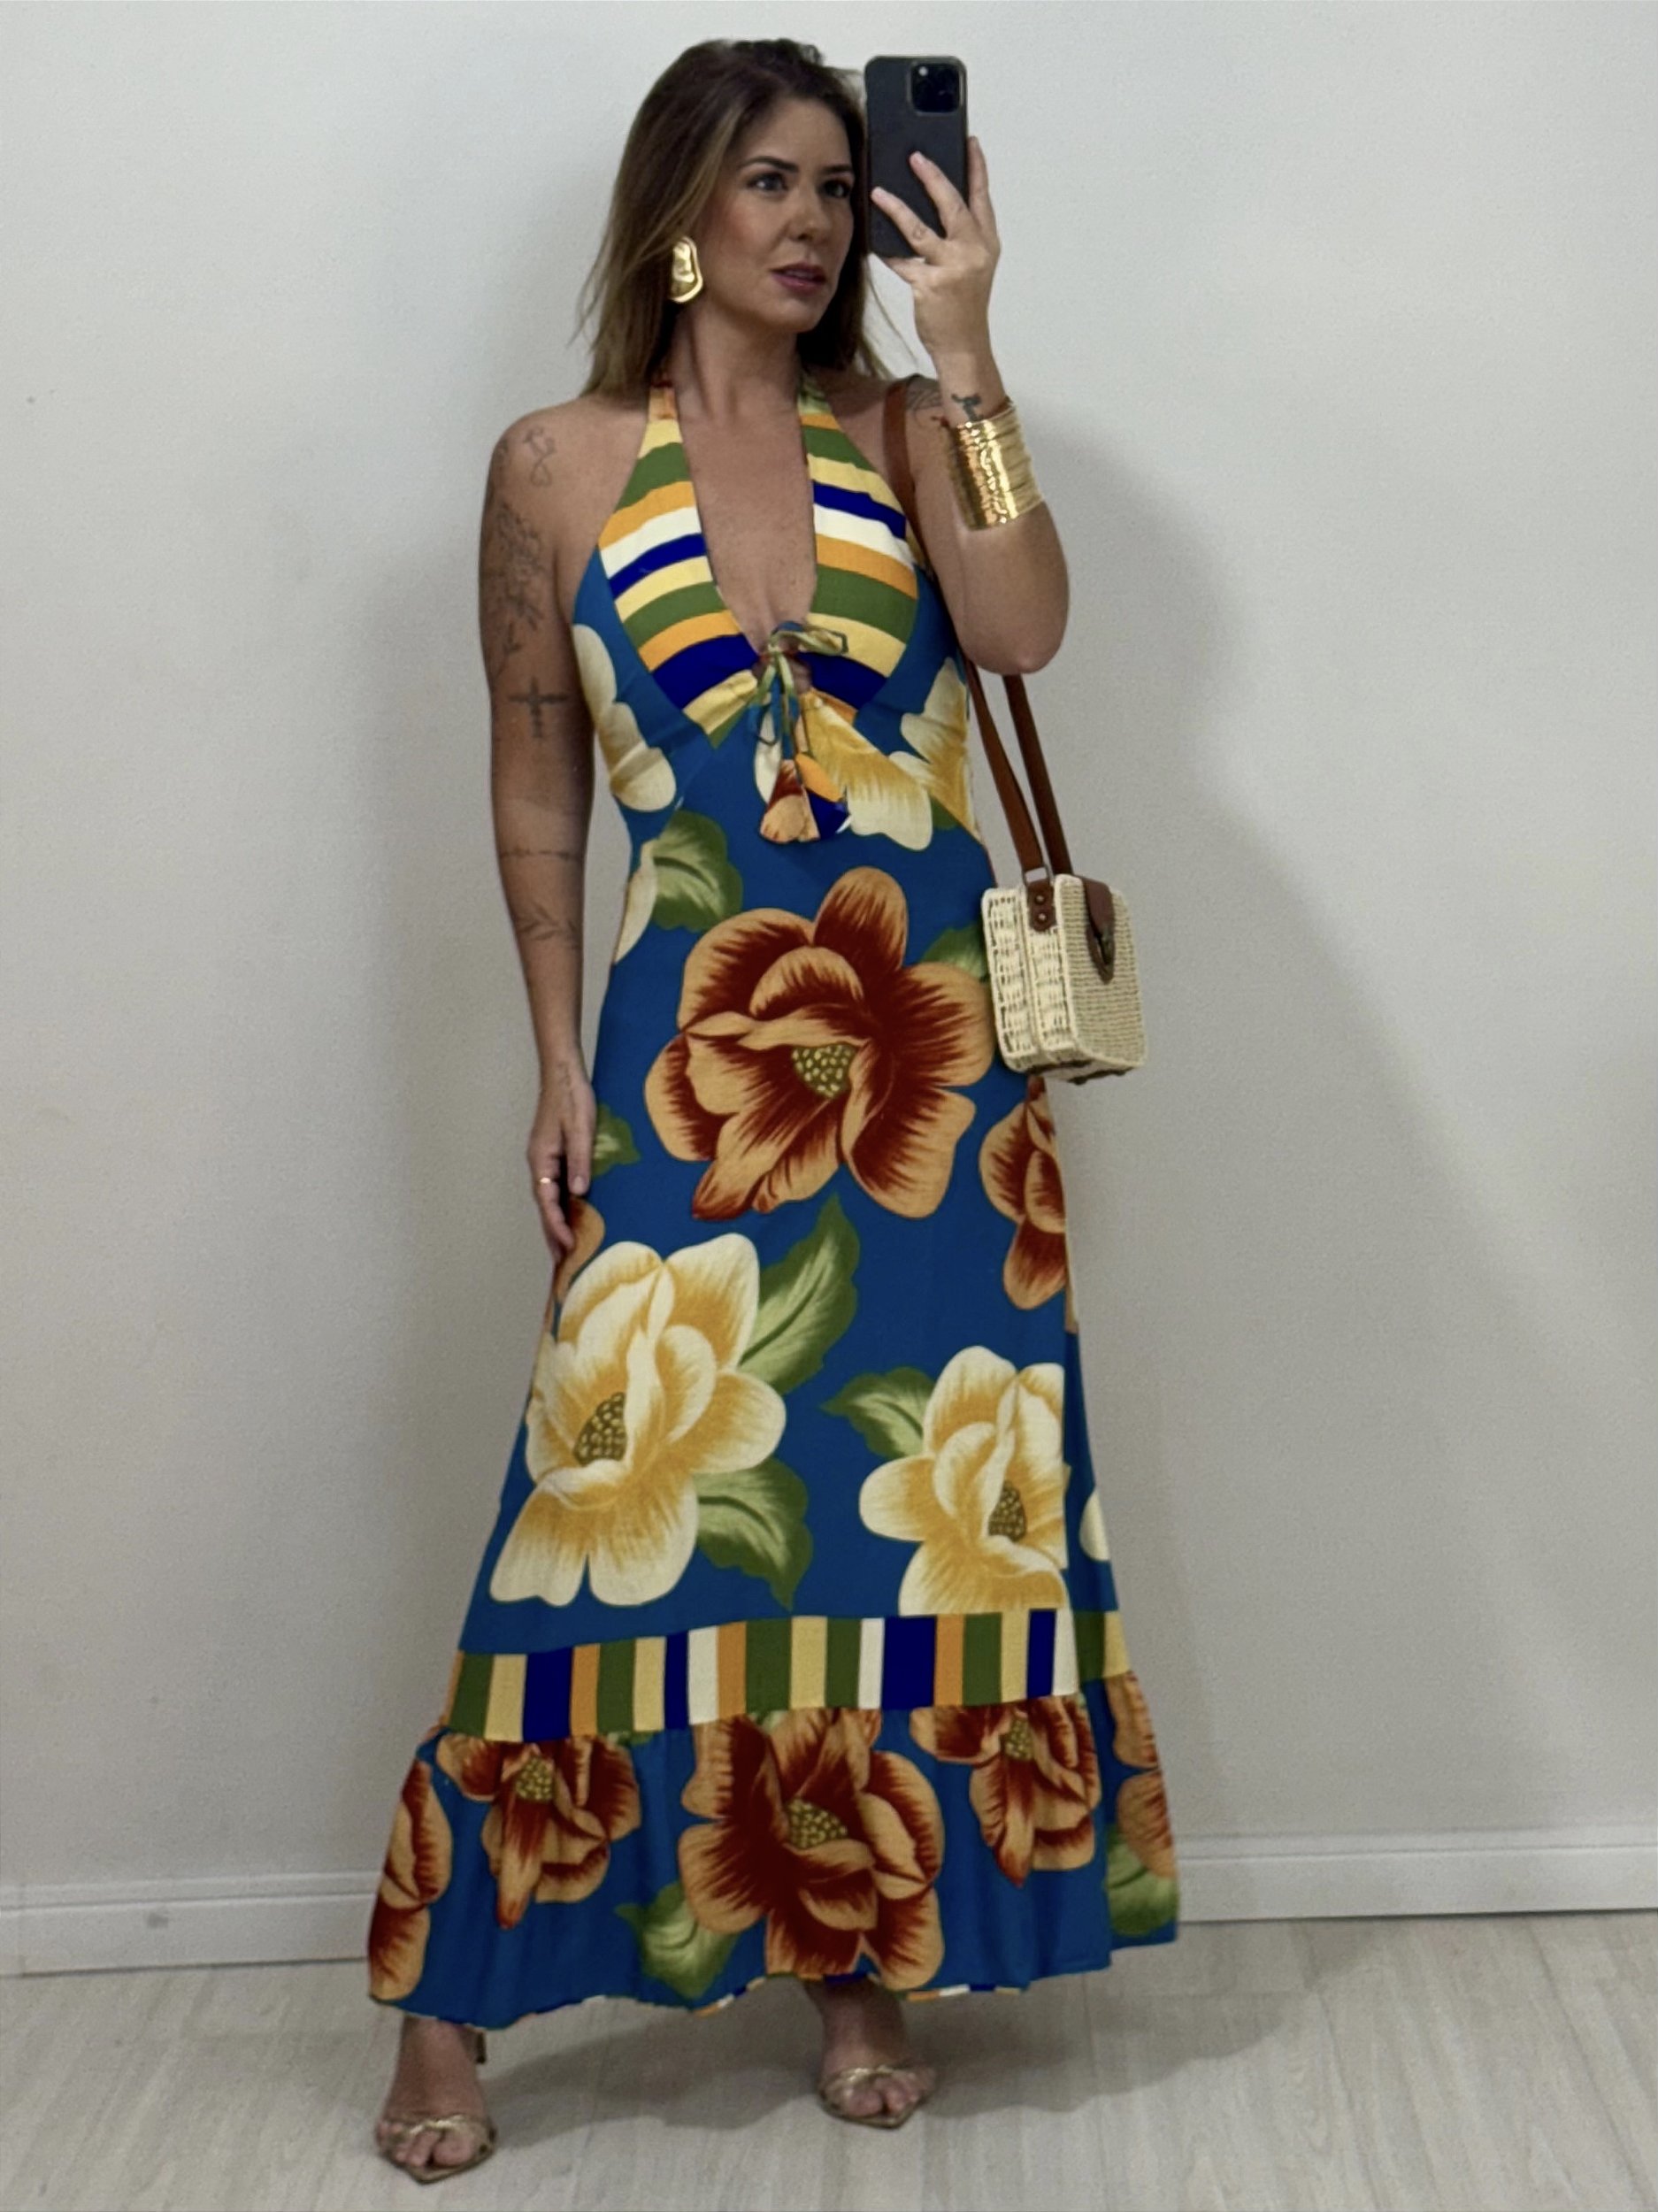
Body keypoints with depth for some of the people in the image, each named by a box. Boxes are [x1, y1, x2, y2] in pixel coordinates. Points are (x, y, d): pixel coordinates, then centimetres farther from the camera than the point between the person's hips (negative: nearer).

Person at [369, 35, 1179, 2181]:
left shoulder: (902, 434, 7)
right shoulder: (558, 466, 4)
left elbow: (1025, 628, -12)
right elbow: (535, 782, 6)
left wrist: (965, 356, -14)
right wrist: (562, 1064, 2)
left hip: (927, 1041, 2)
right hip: (692, 1052, -2)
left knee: (915, 1495, 6)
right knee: (632, 1490, -1)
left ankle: (864, 1958, 24)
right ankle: (451, 2002, 15)